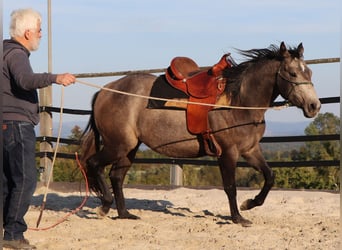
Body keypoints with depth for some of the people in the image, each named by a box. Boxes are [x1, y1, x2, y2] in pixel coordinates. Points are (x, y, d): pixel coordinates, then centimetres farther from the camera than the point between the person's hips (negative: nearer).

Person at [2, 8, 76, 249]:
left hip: (8, 124, 10)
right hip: (17, 124, -10)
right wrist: (55, 78, -42)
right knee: (25, 179, -9)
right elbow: (26, 80, -35)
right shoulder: (16, 54, -14)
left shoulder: (9, 51, 17)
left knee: (8, 180, 12)